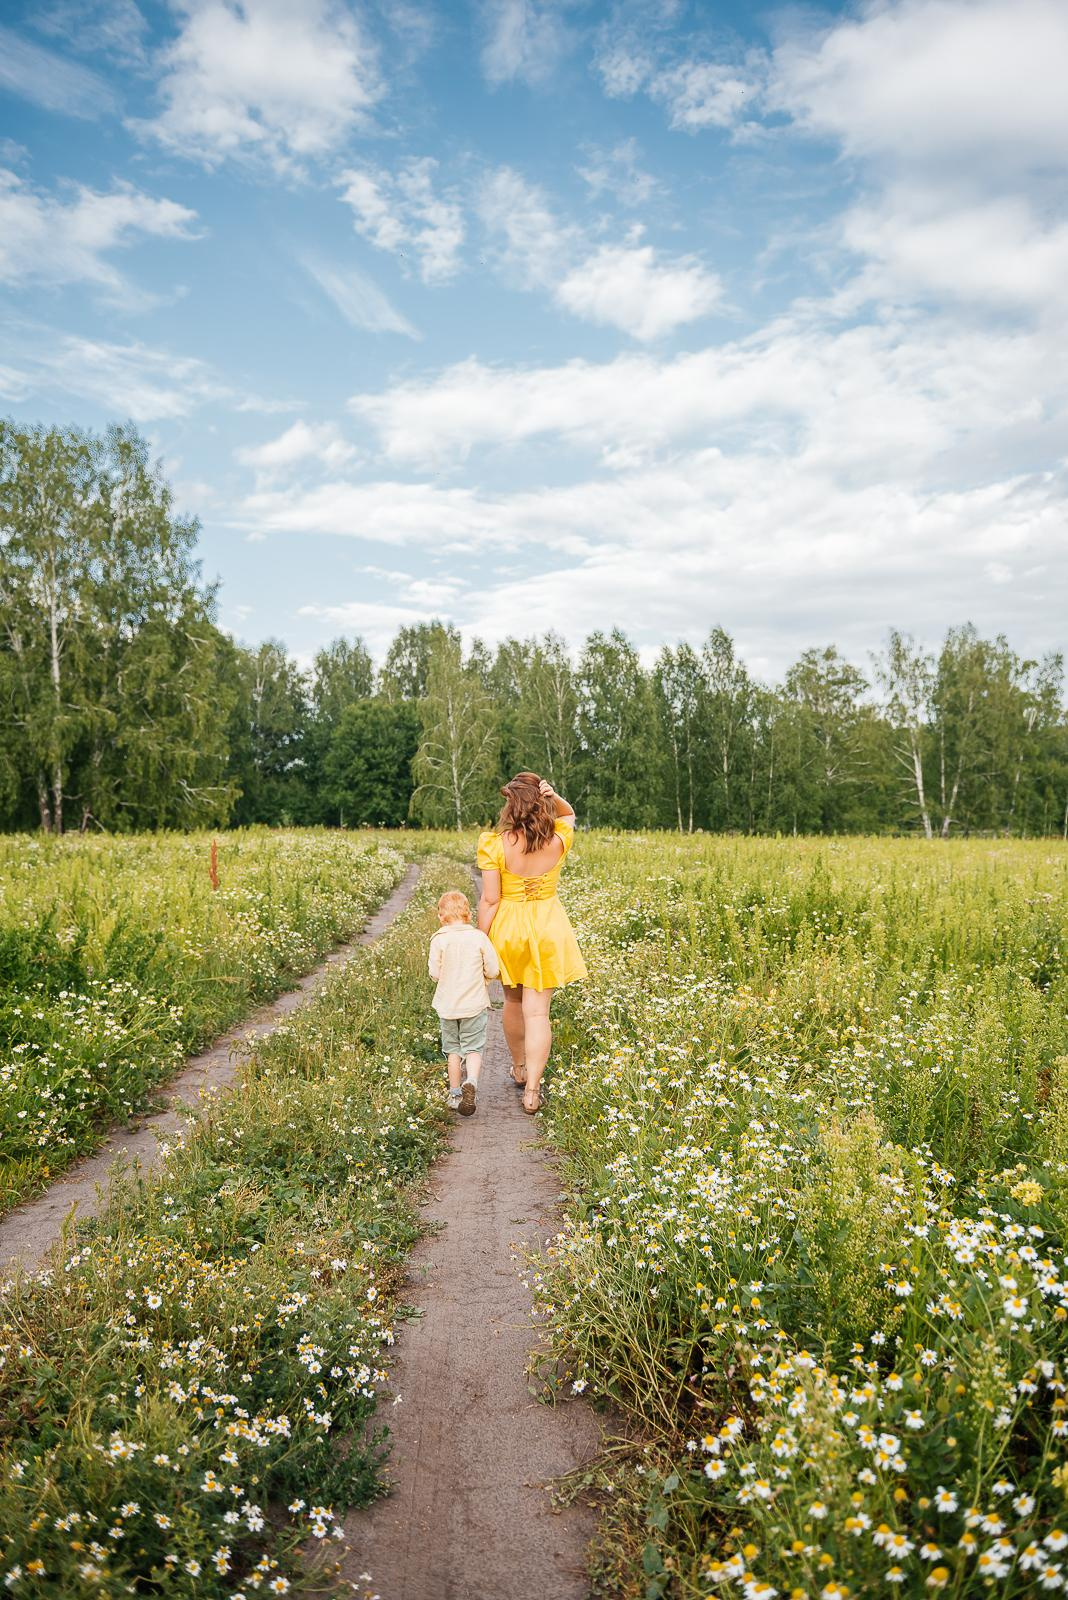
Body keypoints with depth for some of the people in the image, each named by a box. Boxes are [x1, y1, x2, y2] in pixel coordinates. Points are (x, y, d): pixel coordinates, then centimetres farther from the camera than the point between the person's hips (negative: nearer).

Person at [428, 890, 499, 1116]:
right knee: (473, 1048, 5)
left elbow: (435, 974, -7)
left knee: (453, 1050, 15)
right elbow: (493, 971, -5)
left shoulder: (439, 940, -8)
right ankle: (471, 1083, -19)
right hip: (474, 1004, -1)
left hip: (447, 1006, 1)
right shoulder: (479, 937, -7)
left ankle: (455, 1093, 19)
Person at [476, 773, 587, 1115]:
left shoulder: (495, 845, -17)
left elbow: (489, 900, -14)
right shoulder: (558, 841, -9)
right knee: (538, 1010, 2)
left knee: (513, 1002, 22)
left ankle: (519, 1069, 40)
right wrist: (554, 797, -7)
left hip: (507, 929, 0)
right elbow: (569, 815, 15)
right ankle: (532, 1090, -4)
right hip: (548, 930, 0)